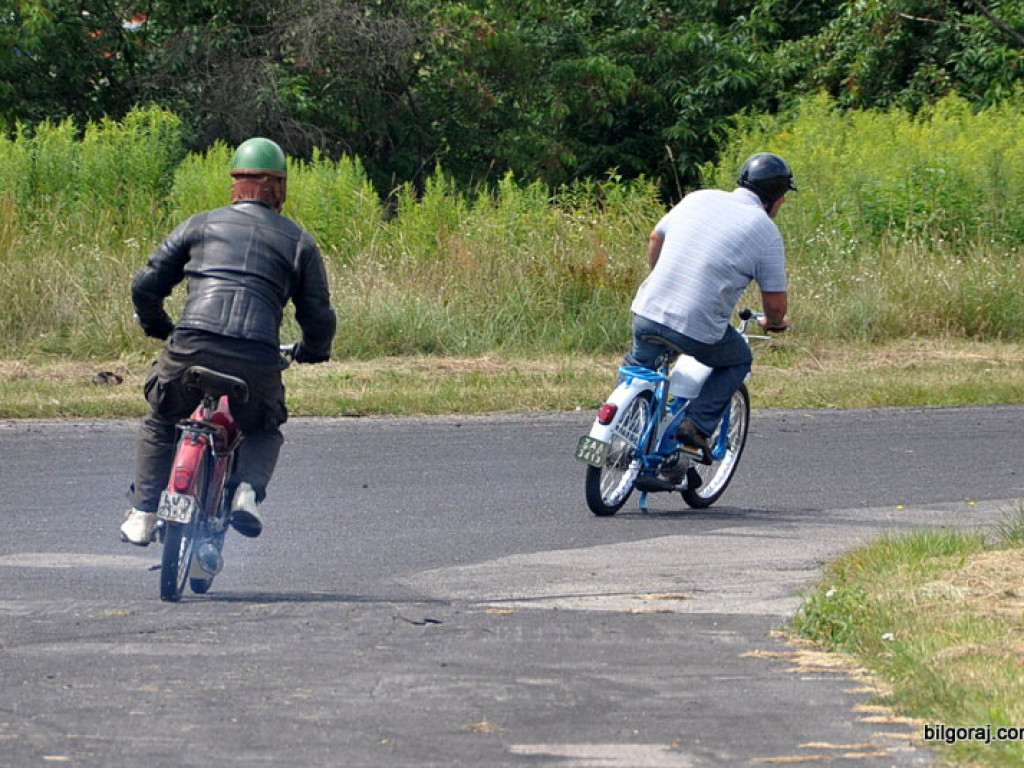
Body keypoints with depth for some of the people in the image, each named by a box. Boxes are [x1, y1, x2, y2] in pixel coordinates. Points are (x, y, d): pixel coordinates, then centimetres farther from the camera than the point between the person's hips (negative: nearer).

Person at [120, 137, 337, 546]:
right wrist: (312, 352, 35)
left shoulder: (200, 225, 16)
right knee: (264, 433, 27)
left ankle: (142, 515, 15)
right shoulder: (298, 240, 15)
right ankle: (248, 489, -2)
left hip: (190, 348, 0)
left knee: (159, 424, 26)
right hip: (257, 359, 0)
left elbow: (145, 285, 16)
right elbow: (318, 316, 13)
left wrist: (158, 327, 36)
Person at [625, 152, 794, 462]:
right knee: (738, 361, 26)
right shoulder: (765, 231, -2)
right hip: (699, 328, -4)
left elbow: (656, 239, 25)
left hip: (648, 311, 4)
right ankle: (696, 427, 10)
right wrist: (773, 322, 24)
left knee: (639, 364, 33)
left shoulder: (698, 199, 12)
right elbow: (776, 302, 0)